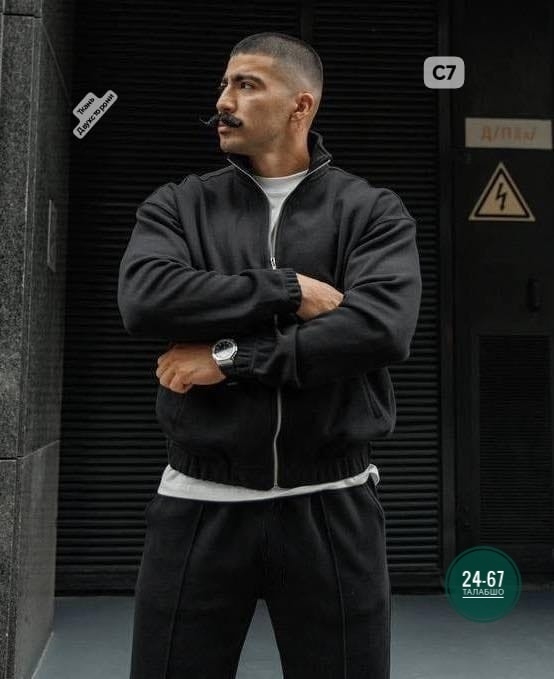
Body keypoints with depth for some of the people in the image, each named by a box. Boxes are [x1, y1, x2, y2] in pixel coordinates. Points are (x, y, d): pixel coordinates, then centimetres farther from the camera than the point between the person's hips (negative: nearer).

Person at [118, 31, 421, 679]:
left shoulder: (372, 210, 1)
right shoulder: (177, 205, 6)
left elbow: (383, 329, -16)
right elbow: (145, 301, -13)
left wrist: (230, 358, -15)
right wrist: (290, 291, -14)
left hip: (332, 506, -1)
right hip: (199, 506, 2)